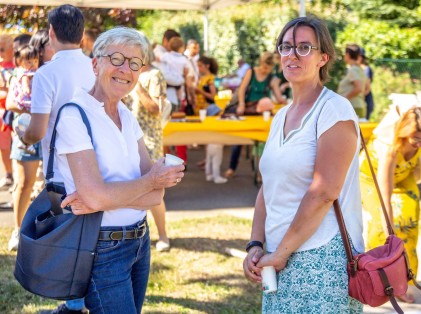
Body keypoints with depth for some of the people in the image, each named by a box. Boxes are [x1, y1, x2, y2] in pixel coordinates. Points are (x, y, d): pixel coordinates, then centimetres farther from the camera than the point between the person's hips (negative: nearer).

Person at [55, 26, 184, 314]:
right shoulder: (75, 115, -15)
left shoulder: (128, 117, 6)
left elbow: (156, 194, -2)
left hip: (140, 241, 7)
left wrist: (104, 199, -19)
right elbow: (95, 195, -24)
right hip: (102, 248, -7)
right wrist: (152, 180, -11)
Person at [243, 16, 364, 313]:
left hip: (323, 257, -7)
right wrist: (256, 244, 2)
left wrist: (280, 252, -14)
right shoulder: (280, 117, 13)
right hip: (281, 259, 7)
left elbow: (323, 193, -18)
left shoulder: (335, 110, -11)